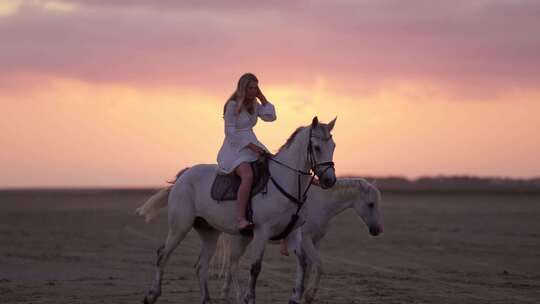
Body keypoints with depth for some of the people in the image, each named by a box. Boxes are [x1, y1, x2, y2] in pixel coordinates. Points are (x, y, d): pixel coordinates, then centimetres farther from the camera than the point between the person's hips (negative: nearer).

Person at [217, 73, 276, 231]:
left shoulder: (255, 105, 13)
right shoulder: (233, 105, -10)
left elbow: (271, 117, 2)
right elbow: (230, 132, -14)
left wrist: (261, 97, 1)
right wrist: (250, 146, -20)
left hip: (252, 146, 9)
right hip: (235, 148, -8)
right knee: (248, 176, -34)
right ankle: (240, 219, -40)